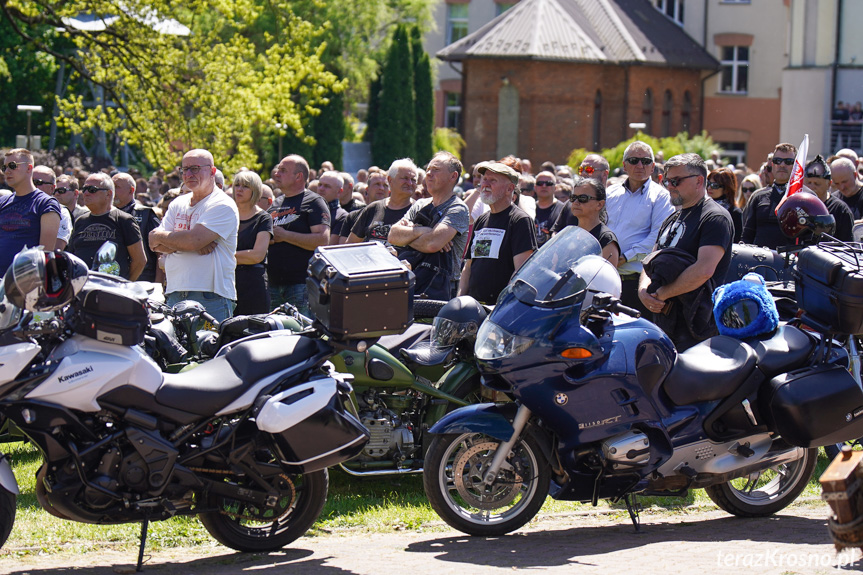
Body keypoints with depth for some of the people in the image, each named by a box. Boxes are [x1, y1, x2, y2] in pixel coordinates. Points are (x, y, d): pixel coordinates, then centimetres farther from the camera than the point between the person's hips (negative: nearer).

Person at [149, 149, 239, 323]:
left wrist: (159, 235, 0)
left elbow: (192, 241, -17)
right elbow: (155, 245, 7)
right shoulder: (178, 204, 18)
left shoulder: (223, 206, -4)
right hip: (175, 294, 6)